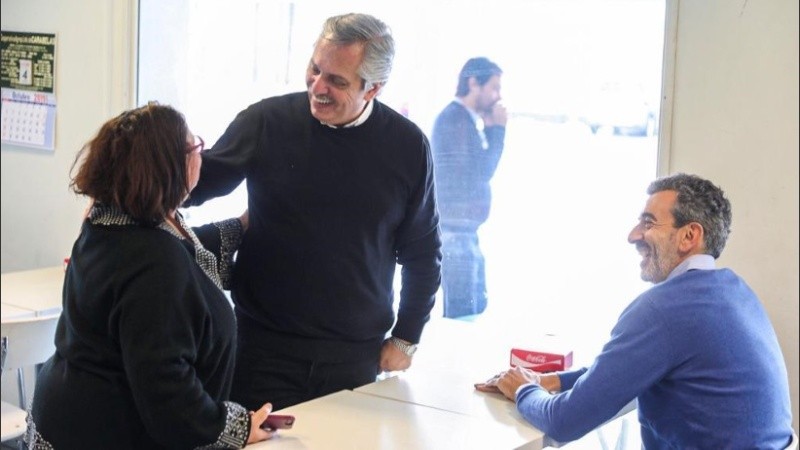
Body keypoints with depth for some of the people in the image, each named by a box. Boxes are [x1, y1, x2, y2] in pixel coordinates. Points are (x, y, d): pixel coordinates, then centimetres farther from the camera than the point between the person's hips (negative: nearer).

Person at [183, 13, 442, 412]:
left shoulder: (407, 146, -2)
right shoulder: (266, 121, -7)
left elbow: (422, 252, 7)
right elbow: (201, 181, 6)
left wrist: (405, 338, 7)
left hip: (356, 355, 1)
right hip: (265, 346, 0)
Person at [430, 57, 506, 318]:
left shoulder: (464, 119, 17)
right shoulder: (456, 119, -14)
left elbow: (479, 170, 19)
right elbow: (482, 172, -17)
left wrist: (489, 129, 10)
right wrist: (497, 128, -8)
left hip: (464, 230, 10)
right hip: (455, 230, -10)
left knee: (477, 306, 15)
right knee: (463, 314, -9)